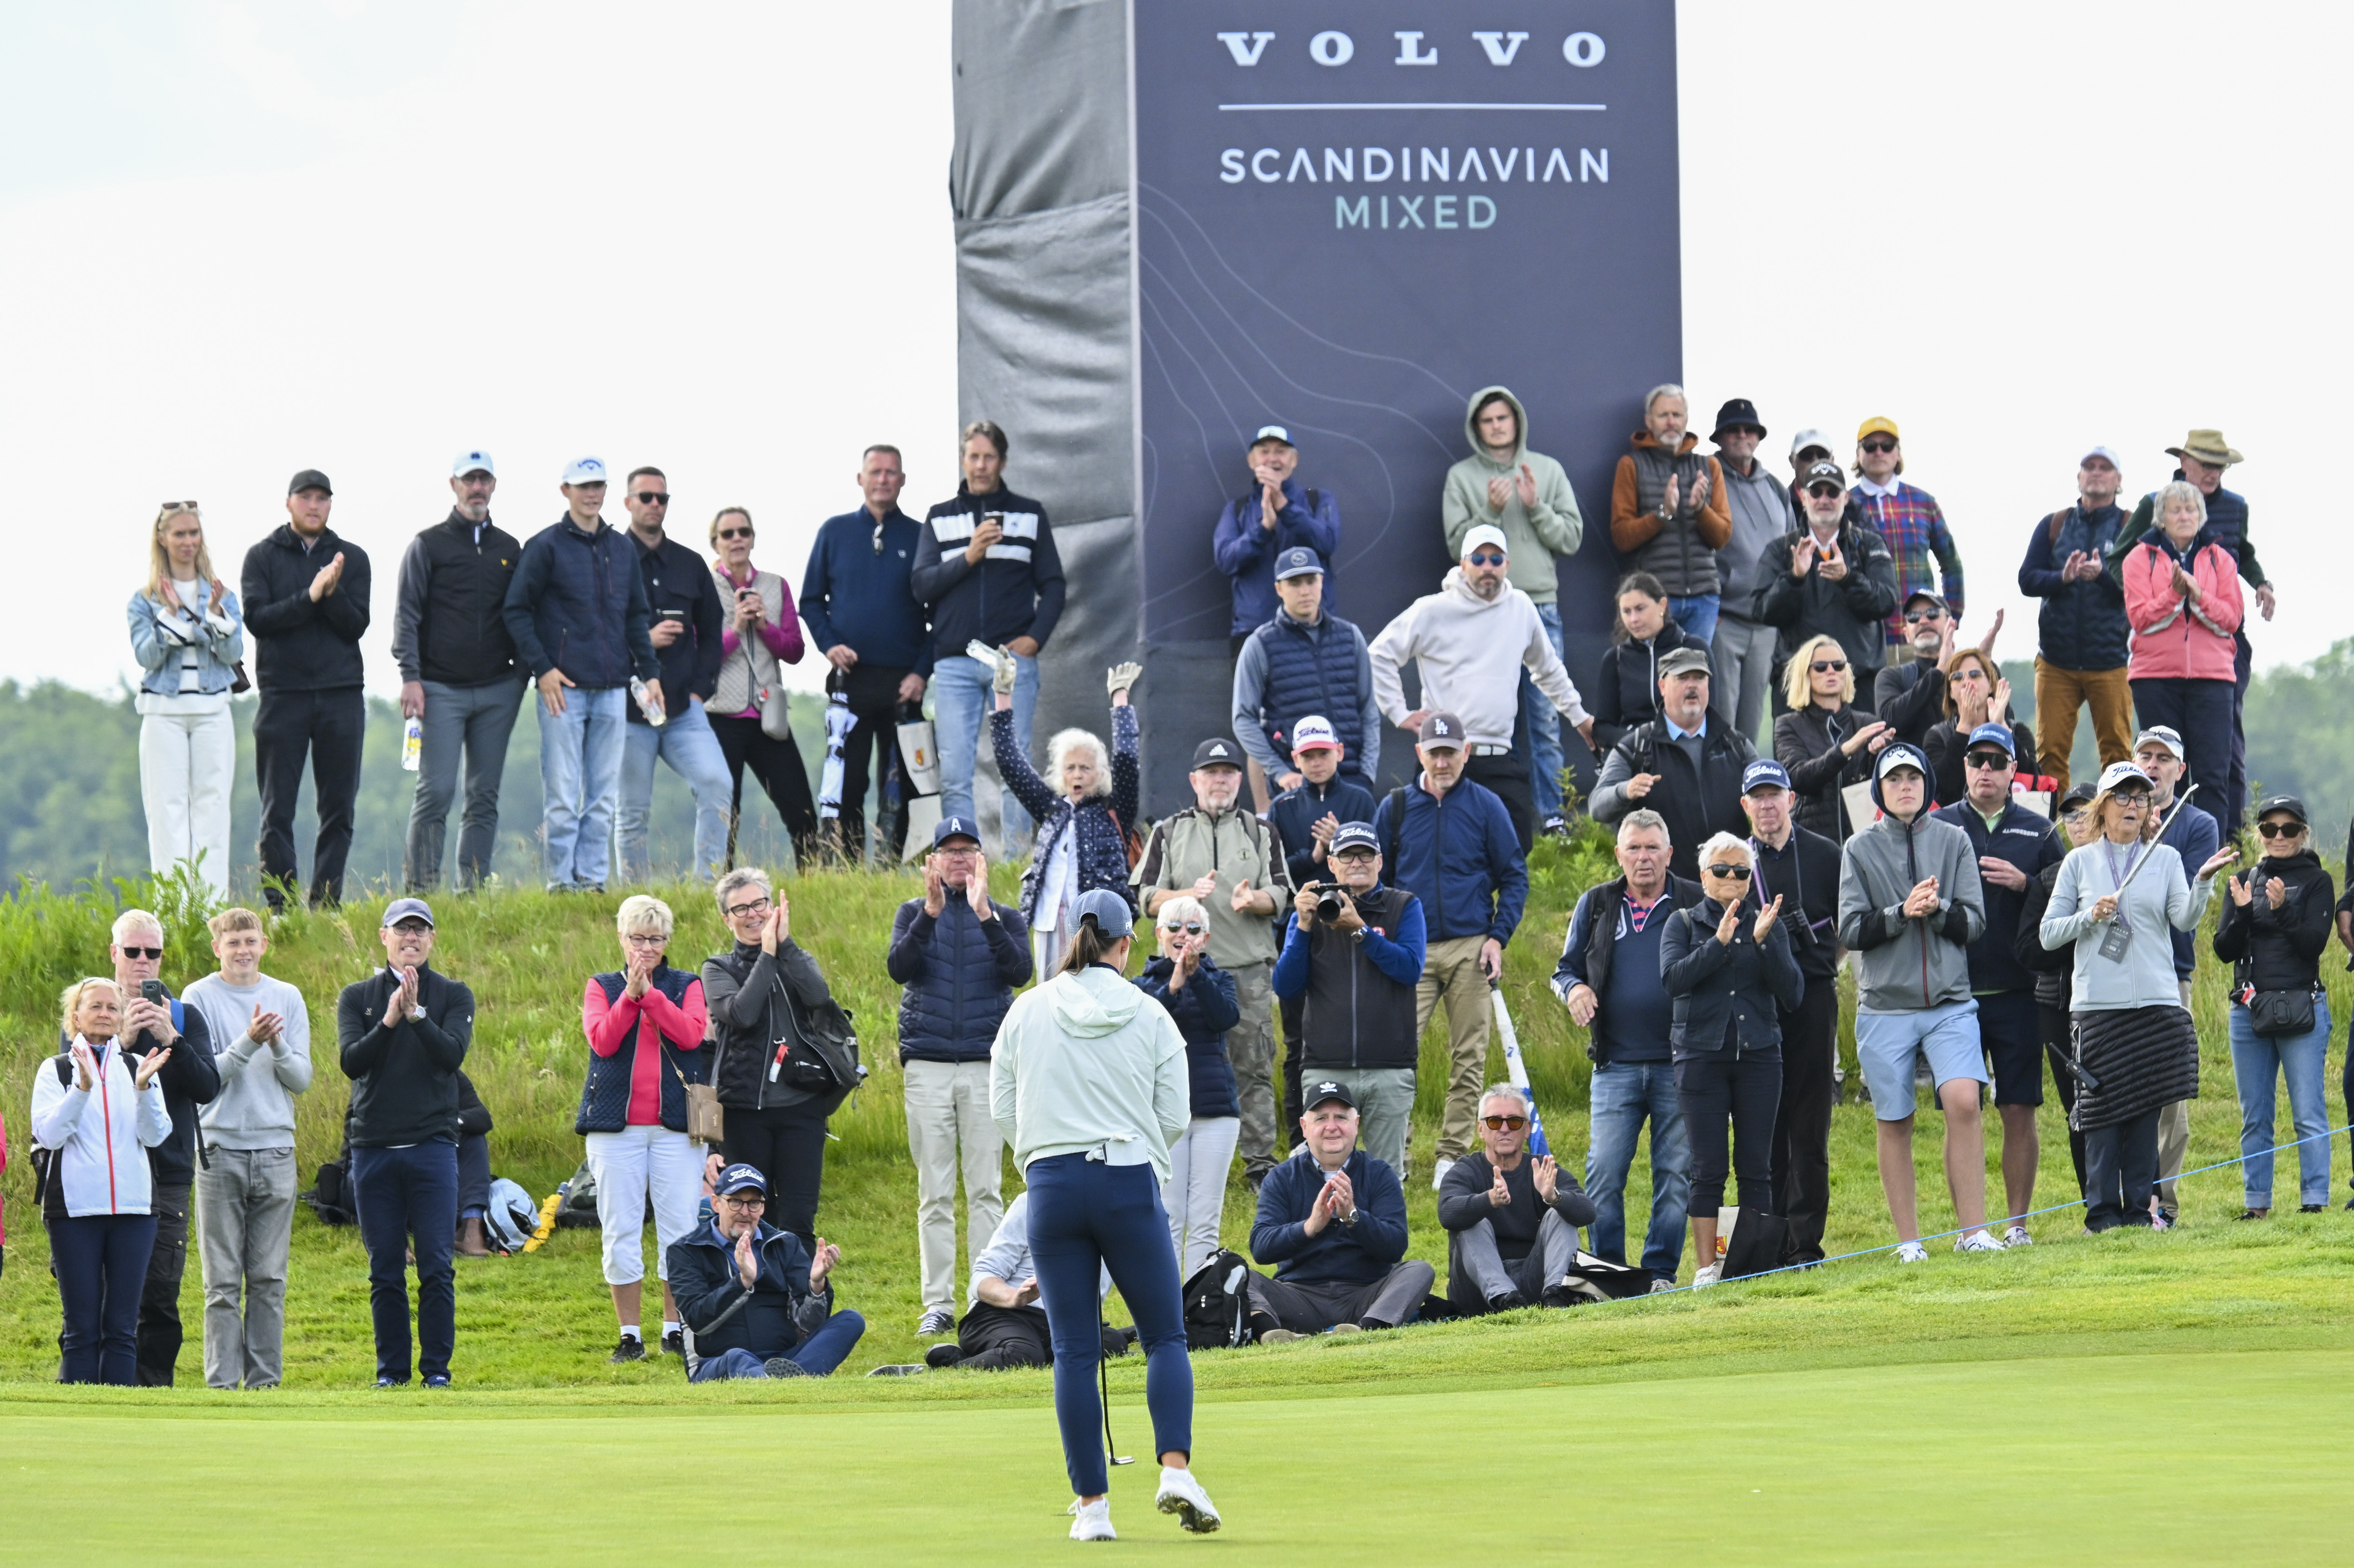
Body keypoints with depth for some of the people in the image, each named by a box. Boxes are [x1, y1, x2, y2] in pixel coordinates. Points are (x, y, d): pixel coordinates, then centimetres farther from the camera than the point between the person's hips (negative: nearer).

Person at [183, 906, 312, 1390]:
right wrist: (248, 1043, -19)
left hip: (276, 1151, 2)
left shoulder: (287, 998, 9)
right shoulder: (200, 997, 1)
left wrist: (279, 1046, -14)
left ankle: (265, 1381, 7)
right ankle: (223, 1382, -1)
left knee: (269, 1278, 3)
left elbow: (302, 1079, 5)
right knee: (223, 1280, -3)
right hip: (220, 1150, -2)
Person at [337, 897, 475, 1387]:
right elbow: (352, 1062, -5)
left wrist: (417, 1014, -22)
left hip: (432, 1145, -1)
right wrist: (389, 1022, -19)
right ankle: (391, 1369, 10)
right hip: (373, 1148, 1)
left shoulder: (453, 996, 7)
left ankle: (437, 1369, 1)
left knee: (436, 1268, -5)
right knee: (385, 1270, 4)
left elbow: (453, 1054, -9)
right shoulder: (358, 997, 9)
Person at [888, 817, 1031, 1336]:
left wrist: (985, 915, -19)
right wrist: (932, 912, -19)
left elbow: (1019, 972, -9)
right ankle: (938, 1305, 1)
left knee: (984, 1190, -3)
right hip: (927, 1067, 0)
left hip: (986, 1065, 0)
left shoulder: (1006, 919, 10)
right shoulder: (914, 914, 11)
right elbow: (899, 968, -7)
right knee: (934, 1193, 0)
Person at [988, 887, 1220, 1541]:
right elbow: (1175, 1118, 3)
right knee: (1165, 1336, 9)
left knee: (1074, 1350, 5)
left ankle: (1092, 1504, 3)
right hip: (1131, 1185, -1)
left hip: (1052, 1185, 1)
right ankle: (1176, 1469, -12)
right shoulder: (1150, 1017, -1)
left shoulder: (1027, 1011, 2)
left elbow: (1003, 1110, 7)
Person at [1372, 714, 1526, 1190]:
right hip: (1412, 950, 0)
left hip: (1470, 949, 0)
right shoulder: (1395, 807, 7)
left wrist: (1498, 937, -4)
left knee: (1468, 1058, 2)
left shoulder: (1486, 806, 4)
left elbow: (1514, 876, 7)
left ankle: (1452, 1157, 9)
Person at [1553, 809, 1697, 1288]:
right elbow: (1566, 967, 19)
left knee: (1675, 1173, 2)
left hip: (1678, 1065, -1)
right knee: (1603, 1173, -3)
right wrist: (1573, 989, -3)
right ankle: (1608, 1271, 6)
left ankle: (1661, 1271, 9)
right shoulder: (1596, 905, 11)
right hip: (1616, 1064, 1)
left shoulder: (1695, 904, 5)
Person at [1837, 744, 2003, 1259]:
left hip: (1950, 1002, 0)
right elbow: (1851, 931, -1)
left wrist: (1938, 910, -16)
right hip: (1885, 1007, 0)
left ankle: (1973, 1230, -14)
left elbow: (1974, 923, 3)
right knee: (1894, 1121, 2)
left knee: (1963, 1100, -17)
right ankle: (1908, 1240, 10)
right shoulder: (1861, 848, 5)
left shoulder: (1953, 840, 8)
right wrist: (1903, 913, -15)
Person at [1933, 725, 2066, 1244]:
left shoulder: (2038, 831, 10)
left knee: (2020, 1111, 0)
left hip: (2017, 992, 0)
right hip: (1955, 991, 0)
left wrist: (2023, 884, -10)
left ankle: (2018, 1223, 7)